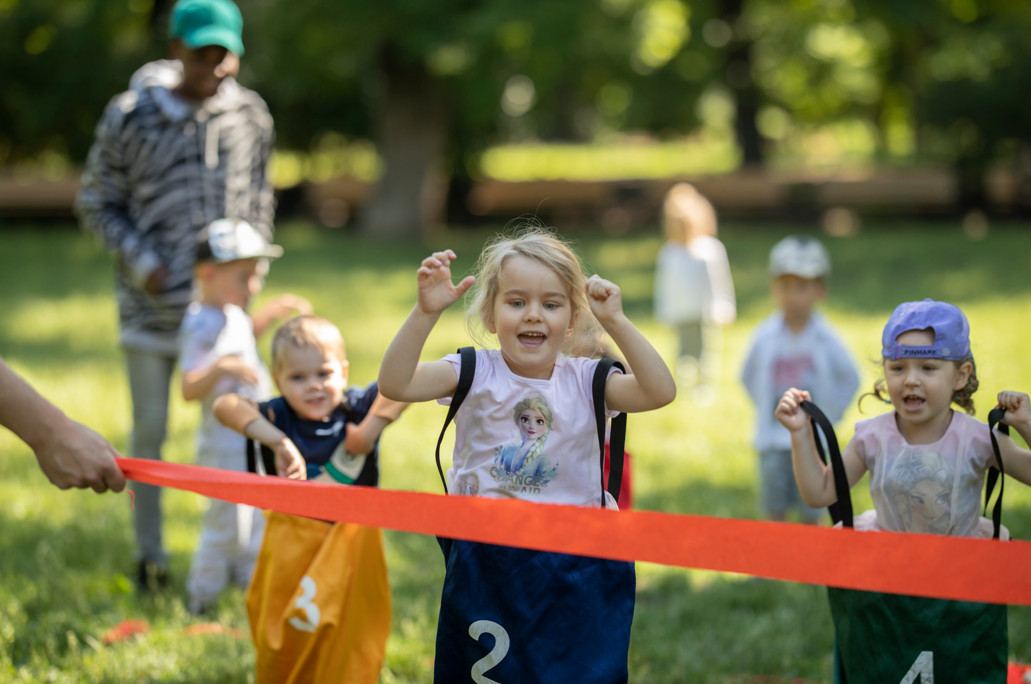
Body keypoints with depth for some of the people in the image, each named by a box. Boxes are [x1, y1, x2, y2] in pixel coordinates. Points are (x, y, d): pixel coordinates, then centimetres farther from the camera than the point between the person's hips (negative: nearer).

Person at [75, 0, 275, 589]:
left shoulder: (250, 114, 1)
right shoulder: (130, 118, -7)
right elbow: (97, 204, 1)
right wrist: (141, 260, -10)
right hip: (151, 305, -2)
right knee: (150, 430, 7)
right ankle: (150, 554, 20)